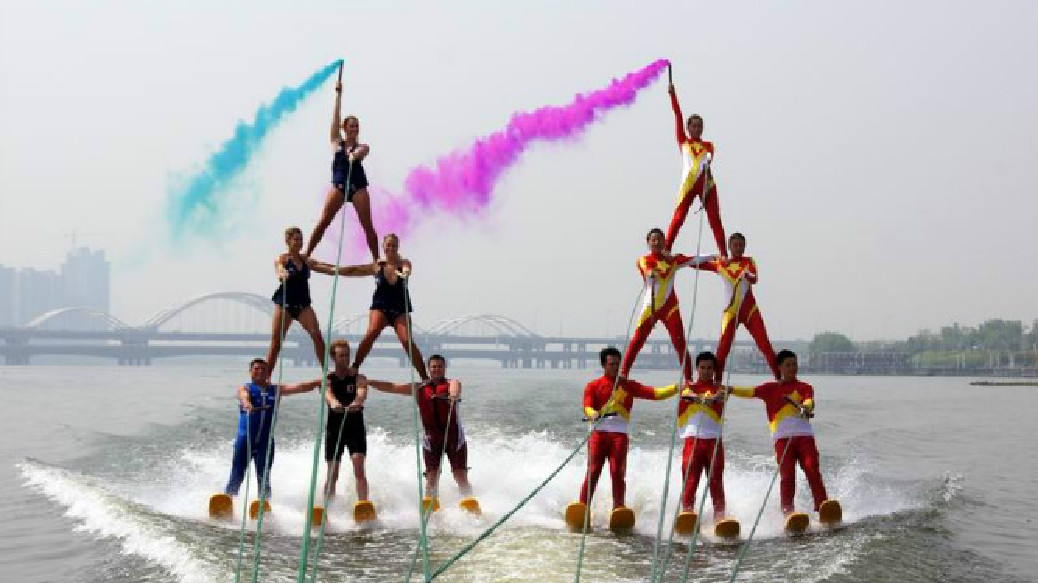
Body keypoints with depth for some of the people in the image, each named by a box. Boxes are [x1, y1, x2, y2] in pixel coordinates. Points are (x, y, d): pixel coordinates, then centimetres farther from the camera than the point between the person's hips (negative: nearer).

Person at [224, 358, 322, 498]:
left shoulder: (276, 390, 12)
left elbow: (299, 387, 0)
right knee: (236, 477, -2)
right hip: (245, 438, -2)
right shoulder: (245, 388, 4)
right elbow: (244, 396, -20)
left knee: (264, 478, 3)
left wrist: (317, 382, -15)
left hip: (266, 440, 2)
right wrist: (247, 404, -44)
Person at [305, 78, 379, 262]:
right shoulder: (337, 143, 12)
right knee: (323, 222, -6)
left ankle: (376, 259, 3)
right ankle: (306, 254, -3)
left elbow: (362, 151, -15)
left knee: (368, 225, -2)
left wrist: (355, 154, -39)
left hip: (358, 186, 0)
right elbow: (335, 118, 7)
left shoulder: (362, 147, 10)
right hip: (338, 185, 0)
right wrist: (338, 94, 3)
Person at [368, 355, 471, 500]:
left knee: (461, 477, -5)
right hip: (431, 438, 2)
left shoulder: (451, 383, 2)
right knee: (432, 478, -6)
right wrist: (368, 382, 1)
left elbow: (455, 387, -23)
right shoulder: (419, 388, 11)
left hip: (454, 436, -2)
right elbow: (392, 387, 9)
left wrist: (454, 395, -48)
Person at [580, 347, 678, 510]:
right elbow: (587, 407, -3)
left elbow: (655, 393, 10)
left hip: (620, 433, 1)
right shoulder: (593, 386, 13)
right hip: (599, 431, -1)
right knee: (593, 471, -9)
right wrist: (593, 414, -27)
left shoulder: (628, 385, 17)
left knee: (617, 472, -8)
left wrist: (677, 388, -3)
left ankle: (618, 508, -4)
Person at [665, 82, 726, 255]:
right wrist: (672, 94, 2)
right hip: (689, 182, -1)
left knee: (715, 217, -3)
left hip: (706, 181, 1)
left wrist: (707, 162, -27)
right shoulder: (683, 141, 15)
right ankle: (666, 248, -10)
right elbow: (678, 116, 8)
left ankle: (723, 252, -7)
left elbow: (710, 157, -4)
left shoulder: (708, 145, 18)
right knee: (679, 216, -8)